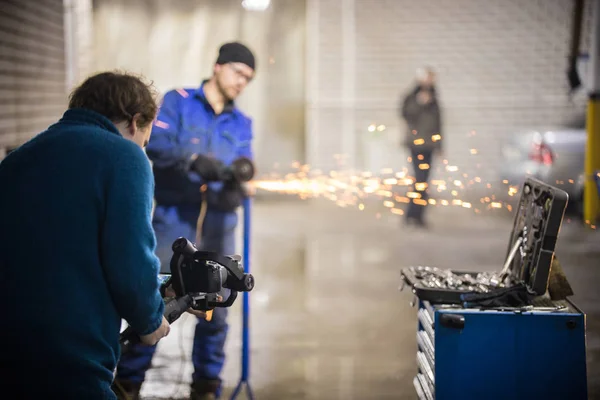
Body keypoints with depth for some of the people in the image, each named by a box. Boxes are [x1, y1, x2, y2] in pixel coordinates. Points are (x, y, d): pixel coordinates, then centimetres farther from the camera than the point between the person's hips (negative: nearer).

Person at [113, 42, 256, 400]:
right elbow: (156, 142, -12)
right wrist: (194, 160, -28)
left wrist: (234, 190, -20)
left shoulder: (242, 123, 15)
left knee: (215, 308, 6)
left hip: (218, 225, 4)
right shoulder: (178, 101, 3)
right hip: (173, 221, -4)